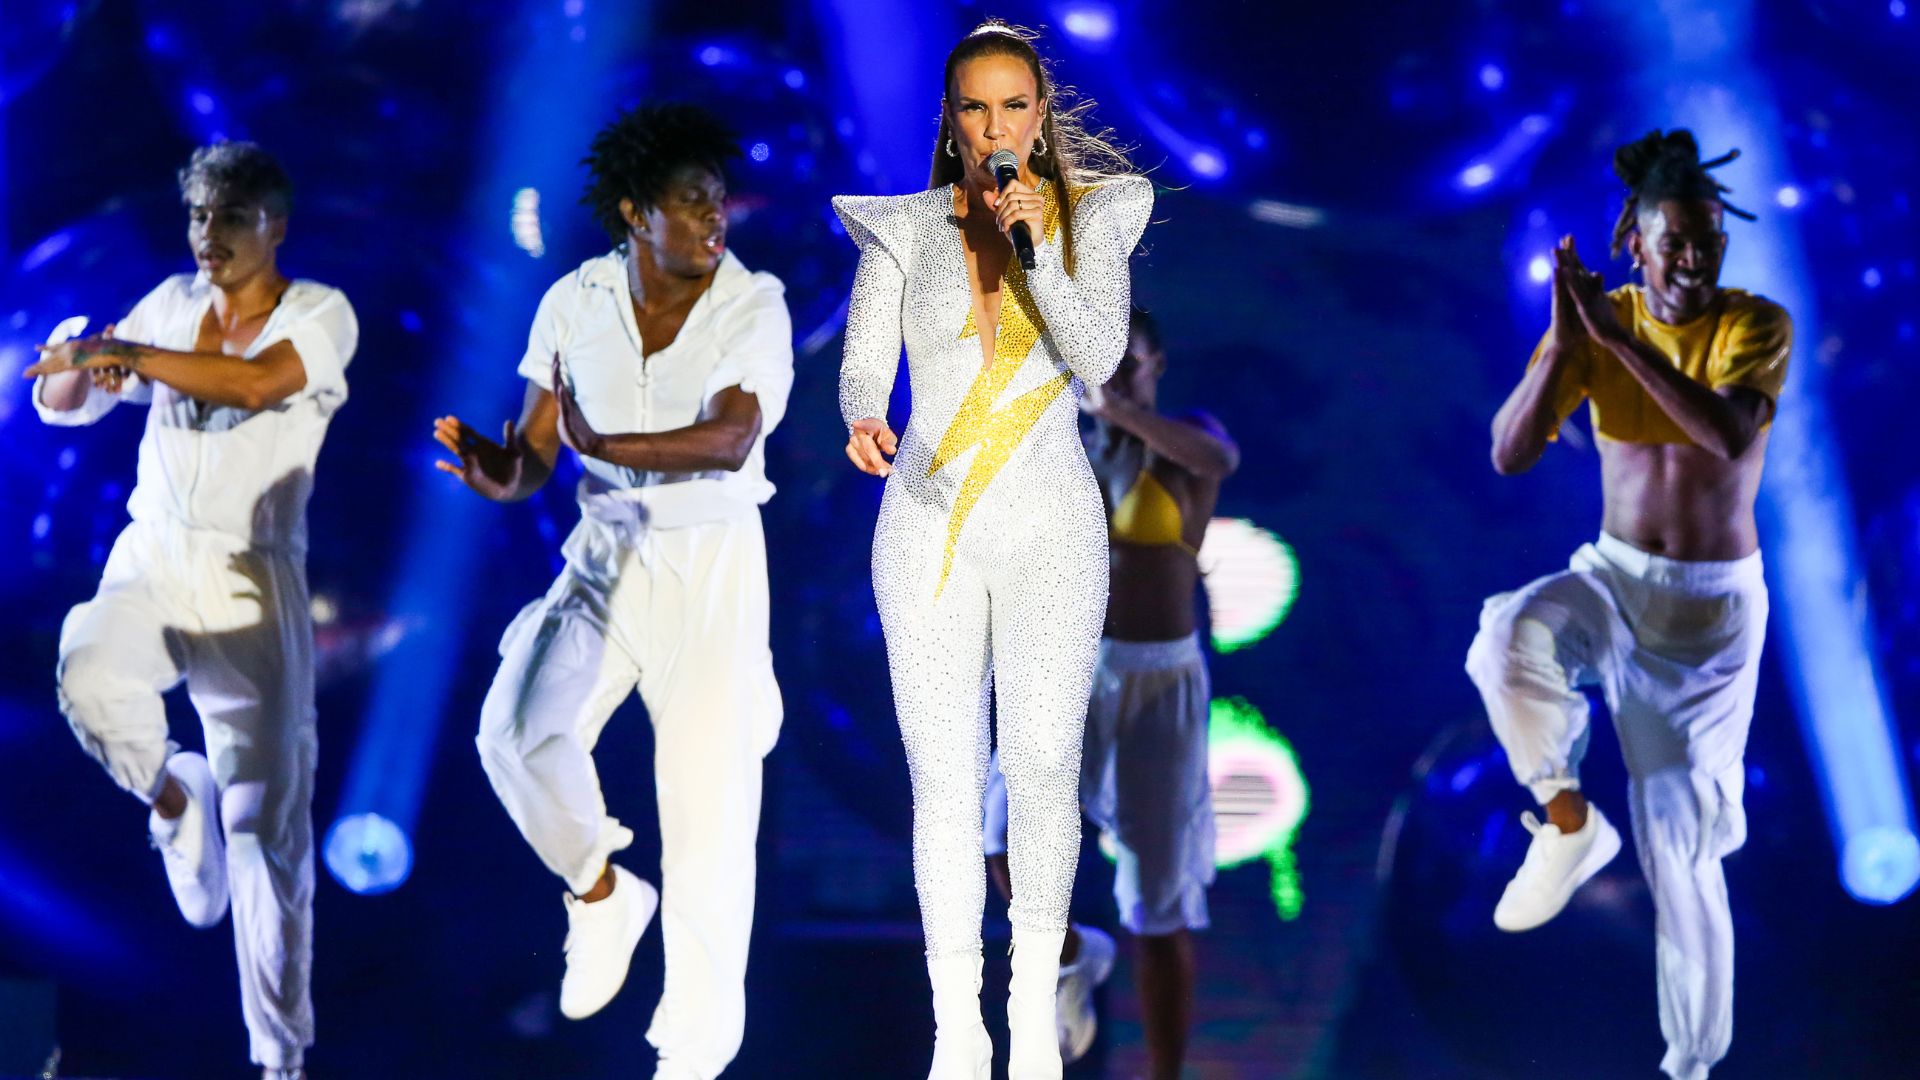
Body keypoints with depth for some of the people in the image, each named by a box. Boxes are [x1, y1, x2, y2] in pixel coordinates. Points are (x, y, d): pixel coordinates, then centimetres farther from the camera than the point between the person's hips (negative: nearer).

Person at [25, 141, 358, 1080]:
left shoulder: (320, 313, -4)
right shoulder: (173, 303, 9)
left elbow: (259, 382, -24)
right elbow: (59, 403, 11)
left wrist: (127, 356, -22)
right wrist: (82, 362, -12)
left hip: (253, 586, -3)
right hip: (151, 562, 3)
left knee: (268, 828, -4)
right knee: (90, 673, -33)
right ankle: (173, 798, -1)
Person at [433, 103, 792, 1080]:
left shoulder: (754, 307, -12)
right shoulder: (574, 303, -4)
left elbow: (729, 441, -28)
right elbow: (531, 463, -2)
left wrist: (596, 443, -28)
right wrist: (494, 470, -25)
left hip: (715, 567, -2)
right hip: (604, 560, 2)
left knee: (707, 801, -2)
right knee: (518, 728, -22)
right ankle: (601, 894, 7)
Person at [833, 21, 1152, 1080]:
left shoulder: (1090, 219, 3)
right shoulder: (903, 231, 3)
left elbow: (1097, 360, -9)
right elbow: (862, 370, -3)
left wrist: (1037, 251, -20)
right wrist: (865, 425, -25)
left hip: (1049, 526, 0)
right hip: (928, 524, 0)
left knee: (1045, 767, -2)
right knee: (943, 776, -1)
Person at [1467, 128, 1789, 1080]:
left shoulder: (1756, 325, -11)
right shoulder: (1592, 327, -5)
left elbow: (1728, 434, -30)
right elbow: (1509, 454, -13)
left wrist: (1618, 337, -32)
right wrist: (1564, 342, -27)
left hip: (1713, 610, -2)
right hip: (1612, 580, 2)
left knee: (1679, 843, -3)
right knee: (1508, 636, -34)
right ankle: (1568, 822, -12)